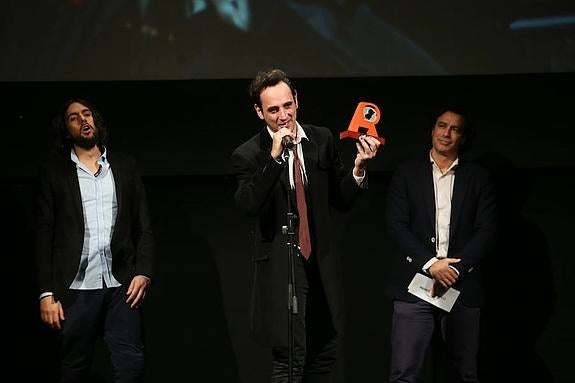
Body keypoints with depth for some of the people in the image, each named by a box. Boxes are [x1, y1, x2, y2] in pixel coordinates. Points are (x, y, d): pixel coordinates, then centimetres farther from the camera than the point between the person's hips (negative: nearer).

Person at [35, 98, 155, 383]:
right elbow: (44, 235, 3)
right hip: (76, 288, -1)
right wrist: (46, 293, -5)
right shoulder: (53, 171, 7)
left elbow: (143, 227, 10)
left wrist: (144, 272, -4)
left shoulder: (125, 166, 13)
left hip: (121, 285, 1)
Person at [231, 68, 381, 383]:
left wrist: (358, 168, -11)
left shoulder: (322, 140, 4)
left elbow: (342, 199, 7)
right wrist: (274, 157, -30)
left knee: (324, 357, 14)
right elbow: (248, 205, -24)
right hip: (281, 271, -5)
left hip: (321, 265, 5)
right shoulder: (249, 155, -8)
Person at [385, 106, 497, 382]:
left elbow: (486, 230, 3)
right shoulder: (407, 173, 8)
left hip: (462, 287, 2)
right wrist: (430, 264, -12)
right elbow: (397, 225, 0)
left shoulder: (478, 178, 11)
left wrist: (456, 268, -10)